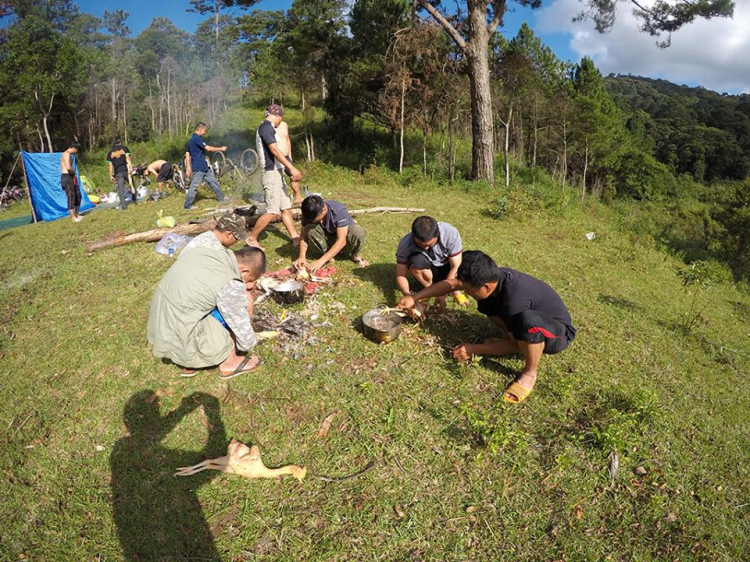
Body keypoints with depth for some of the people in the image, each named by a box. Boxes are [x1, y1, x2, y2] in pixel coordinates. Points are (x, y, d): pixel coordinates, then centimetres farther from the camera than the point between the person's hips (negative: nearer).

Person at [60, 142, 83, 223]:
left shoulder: (69, 155, 19)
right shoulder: (67, 154, -15)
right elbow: (68, 167, -28)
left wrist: (73, 172, 2)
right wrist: (73, 172, -10)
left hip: (71, 178, 10)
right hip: (66, 177, -10)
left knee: (78, 196, 14)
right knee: (71, 197, -7)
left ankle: (76, 215, 24)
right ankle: (73, 217, -2)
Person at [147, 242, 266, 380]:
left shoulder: (204, 250, 1)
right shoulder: (231, 286, -19)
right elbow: (246, 342, -9)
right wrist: (250, 343, 13)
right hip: (181, 337, -8)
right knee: (246, 301, -4)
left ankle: (189, 363, 22)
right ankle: (229, 363, 13)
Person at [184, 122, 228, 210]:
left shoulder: (191, 140, 16)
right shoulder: (197, 138, -14)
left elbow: (187, 154, 15)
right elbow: (208, 148, -18)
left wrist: (188, 167, 13)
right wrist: (221, 148, -7)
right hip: (199, 168, -10)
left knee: (213, 182, 16)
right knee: (194, 186, -6)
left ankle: (221, 198, 26)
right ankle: (188, 205, -1)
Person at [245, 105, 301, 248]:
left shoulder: (267, 128, 17)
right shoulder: (266, 127, -12)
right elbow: (274, 150, -21)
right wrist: (291, 167, -25)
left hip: (276, 173, 10)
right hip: (271, 174, -10)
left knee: (286, 208, 9)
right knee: (273, 212, -11)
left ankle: (295, 238, 12)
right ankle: (251, 238, -1)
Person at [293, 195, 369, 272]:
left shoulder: (339, 211, -33)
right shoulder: (310, 213, -21)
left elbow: (341, 241, -37)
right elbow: (304, 236, -14)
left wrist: (321, 261, -44)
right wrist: (302, 256, -34)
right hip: (327, 238, 3)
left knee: (358, 232, -38)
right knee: (309, 229, -29)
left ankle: (354, 255, -6)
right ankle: (327, 254, -7)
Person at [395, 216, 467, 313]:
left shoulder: (450, 234, -30)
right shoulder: (406, 244, -28)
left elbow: (455, 267, -24)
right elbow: (400, 275, -23)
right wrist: (408, 296, -42)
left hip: (448, 269, 0)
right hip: (427, 272, 0)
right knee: (416, 260, -34)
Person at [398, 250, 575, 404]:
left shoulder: (515, 298, -38)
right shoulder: (493, 276, -15)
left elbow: (514, 344, -25)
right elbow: (451, 284, -3)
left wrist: (475, 349, -18)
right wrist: (415, 298, -6)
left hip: (559, 332, -7)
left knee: (528, 320, -41)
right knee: (486, 302, -2)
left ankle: (529, 374, -14)